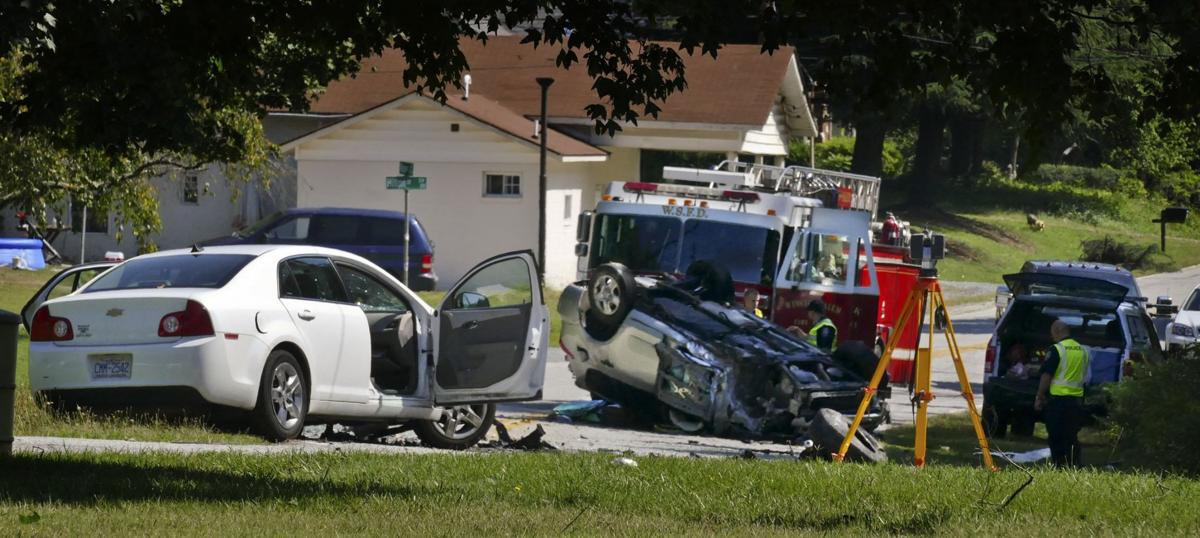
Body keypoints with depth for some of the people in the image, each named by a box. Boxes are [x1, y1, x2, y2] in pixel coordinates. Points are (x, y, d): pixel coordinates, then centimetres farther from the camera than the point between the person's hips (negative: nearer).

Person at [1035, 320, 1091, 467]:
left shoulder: (1057, 350, -11)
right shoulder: (1083, 350, 11)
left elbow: (1046, 376, -11)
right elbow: (1086, 377, 18)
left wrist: (1039, 397, -4)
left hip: (1058, 398, -6)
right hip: (1077, 399, 6)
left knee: (1056, 437, -1)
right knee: (1072, 437, 13)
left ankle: (1059, 465, -4)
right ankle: (1075, 465, 11)